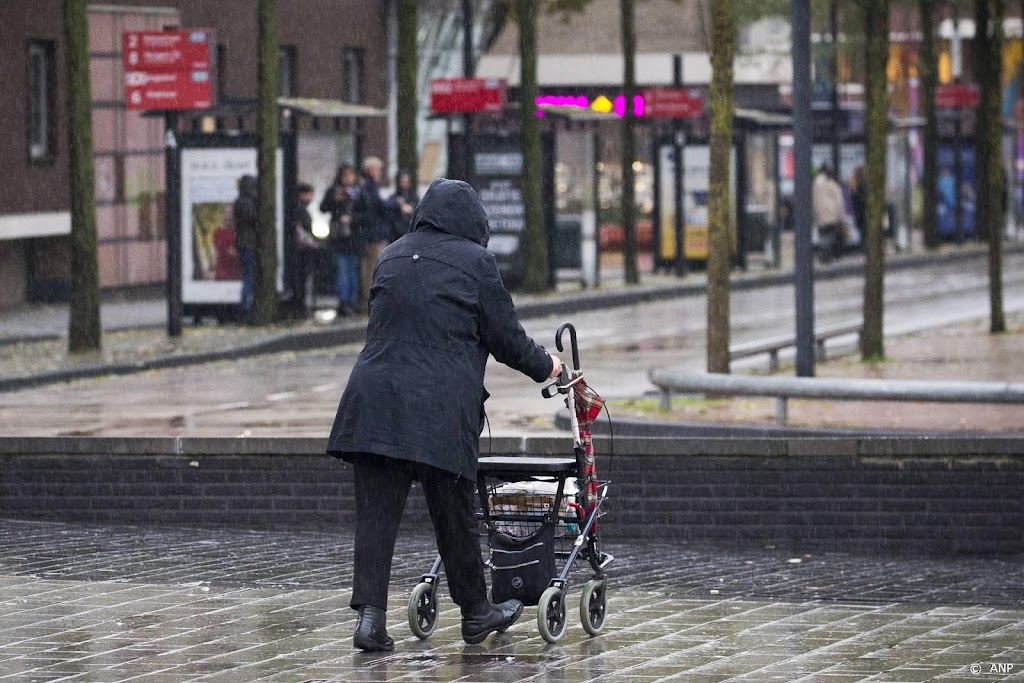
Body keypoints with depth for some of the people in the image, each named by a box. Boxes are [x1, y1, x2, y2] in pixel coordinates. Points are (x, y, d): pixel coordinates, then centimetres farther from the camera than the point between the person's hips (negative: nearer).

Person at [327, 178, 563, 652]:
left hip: (374, 397, 4)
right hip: (440, 410, -4)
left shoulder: (391, 257, 16)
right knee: (454, 513, 8)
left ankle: (369, 614, -10)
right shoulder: (474, 261, 0)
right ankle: (475, 613, 21)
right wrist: (544, 367, 22)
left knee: (376, 512, 1)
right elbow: (505, 336, 4)